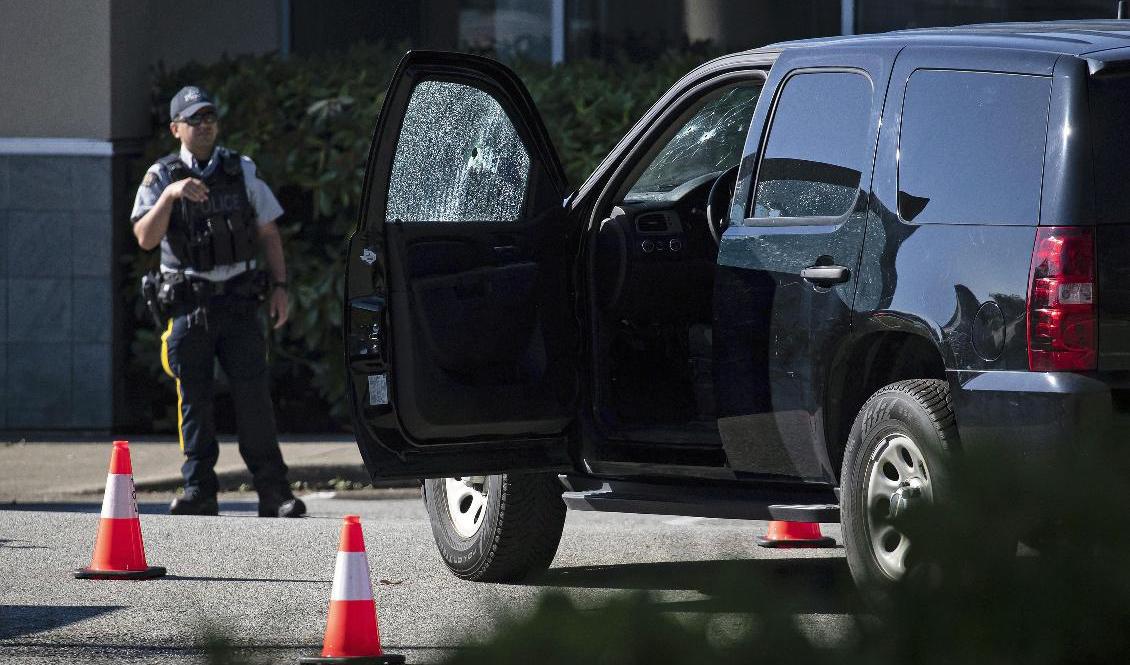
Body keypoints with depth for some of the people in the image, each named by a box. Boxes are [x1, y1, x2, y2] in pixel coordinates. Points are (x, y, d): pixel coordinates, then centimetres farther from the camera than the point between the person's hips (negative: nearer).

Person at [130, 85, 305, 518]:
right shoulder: (161, 177, 4)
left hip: (238, 301, 1)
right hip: (187, 305, -1)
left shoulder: (242, 171, 10)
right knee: (193, 401, -1)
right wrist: (171, 195, -23)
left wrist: (280, 286, 5)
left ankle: (274, 493, -4)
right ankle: (199, 492, 4)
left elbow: (268, 233, 14)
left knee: (254, 397, -5)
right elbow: (145, 238, -9)